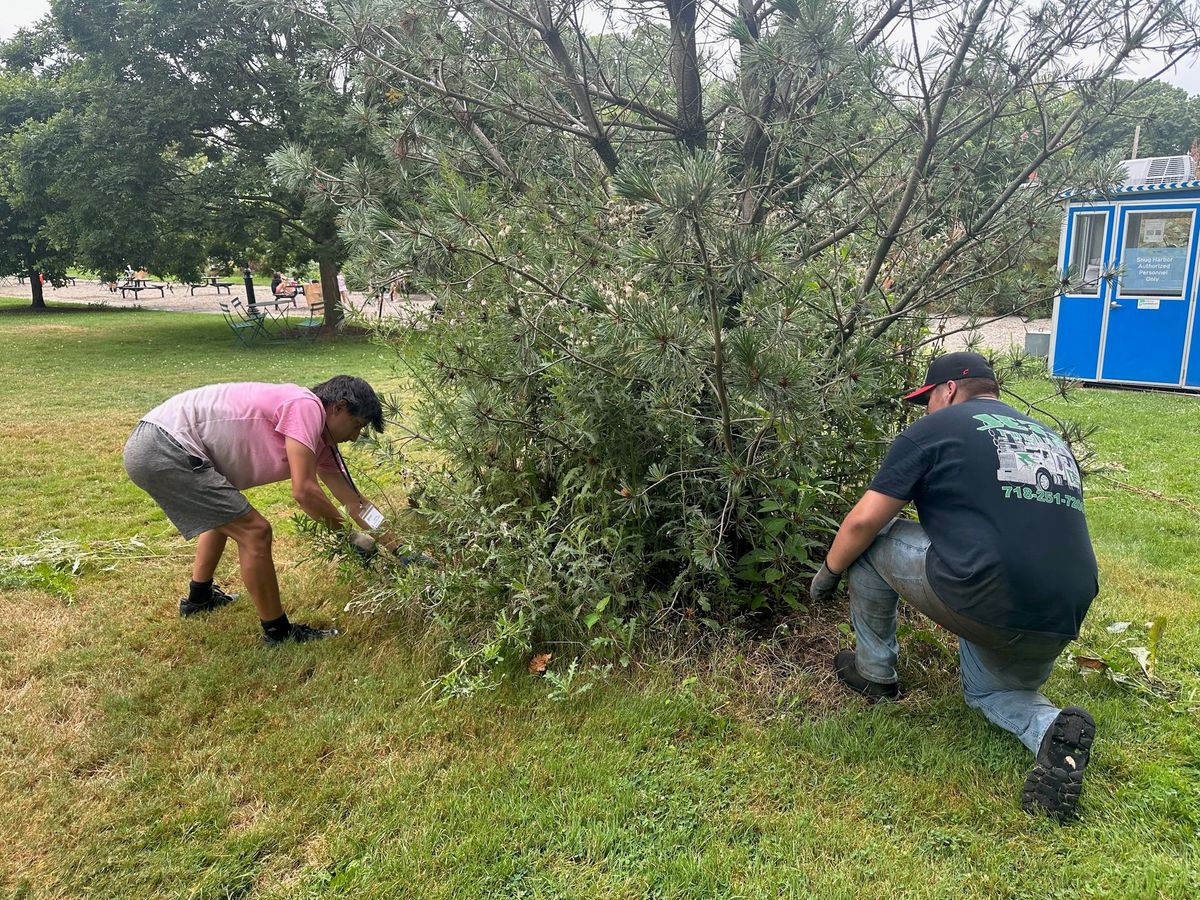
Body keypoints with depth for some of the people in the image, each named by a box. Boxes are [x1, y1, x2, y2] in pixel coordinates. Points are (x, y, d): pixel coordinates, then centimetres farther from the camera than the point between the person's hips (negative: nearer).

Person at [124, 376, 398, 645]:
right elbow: (303, 491, -19)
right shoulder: (307, 406, -13)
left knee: (224, 516, 32)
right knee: (254, 532, -7)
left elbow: (353, 500, 18)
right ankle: (278, 632, 6)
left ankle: (199, 597, 50)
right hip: (165, 450, -11)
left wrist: (393, 543, 18)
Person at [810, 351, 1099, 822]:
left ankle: (874, 671, 26)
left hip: (982, 603, -7)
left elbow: (863, 521, -1)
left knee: (869, 540, 13)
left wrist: (828, 573, 17)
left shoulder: (936, 427, 3)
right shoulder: (1051, 440, 23)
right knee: (989, 691, 33)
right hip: (1060, 624, 7)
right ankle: (1051, 729, 1)